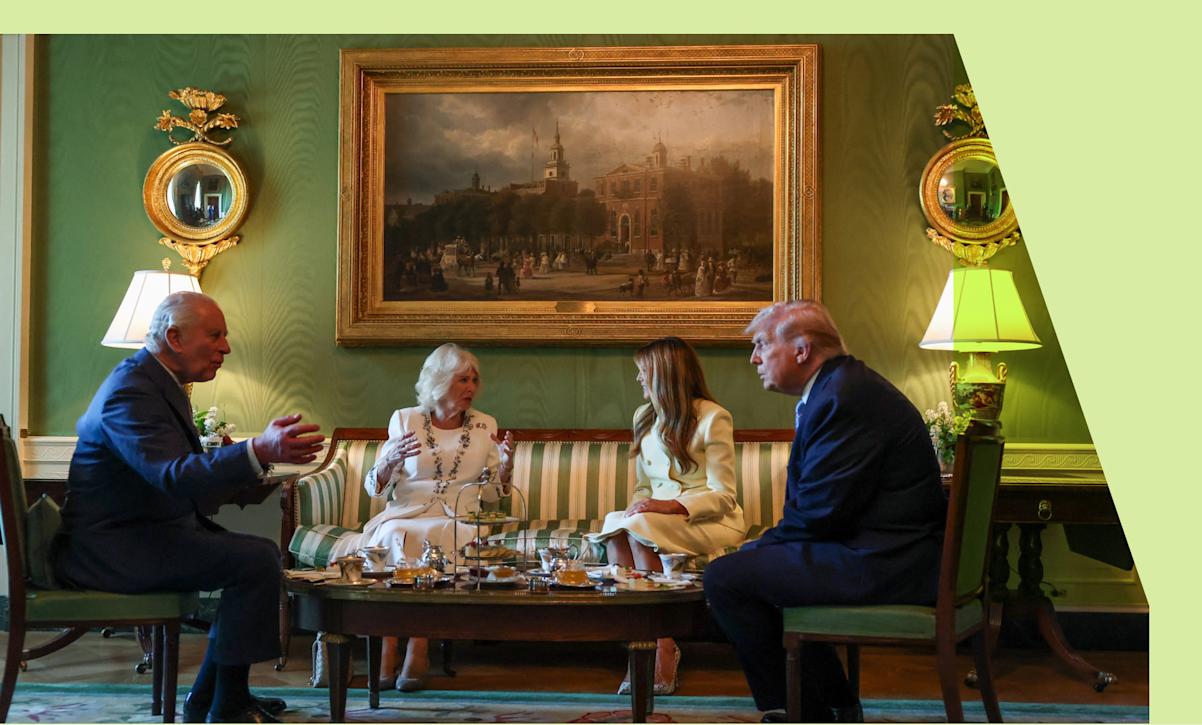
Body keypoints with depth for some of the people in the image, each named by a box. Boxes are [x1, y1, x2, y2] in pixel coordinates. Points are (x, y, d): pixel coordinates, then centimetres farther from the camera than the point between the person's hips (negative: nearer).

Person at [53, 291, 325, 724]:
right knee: (257, 561, -21)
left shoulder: (154, 380, 14)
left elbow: (181, 467, 22)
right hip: (107, 548, -11)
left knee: (261, 555, 13)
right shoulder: (132, 390, -21)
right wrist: (260, 451, -47)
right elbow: (172, 476, -35)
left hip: (133, 532, 11)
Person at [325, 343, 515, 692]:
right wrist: (391, 461, -13)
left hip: (459, 520, 1)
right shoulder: (405, 420, 10)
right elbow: (375, 487, 8)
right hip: (406, 515, 0)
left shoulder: (485, 426, 14)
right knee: (393, 534, -35)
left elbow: (493, 493, 13)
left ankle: (417, 647, -27)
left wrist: (506, 464, -7)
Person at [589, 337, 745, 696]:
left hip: (709, 520, -6)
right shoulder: (644, 417, 16)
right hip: (656, 518, 6)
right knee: (613, 525, -28)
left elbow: (722, 495, -11)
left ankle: (664, 652, -33)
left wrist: (672, 506, -25)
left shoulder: (713, 417, -6)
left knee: (637, 528, -33)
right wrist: (636, 507, -5)